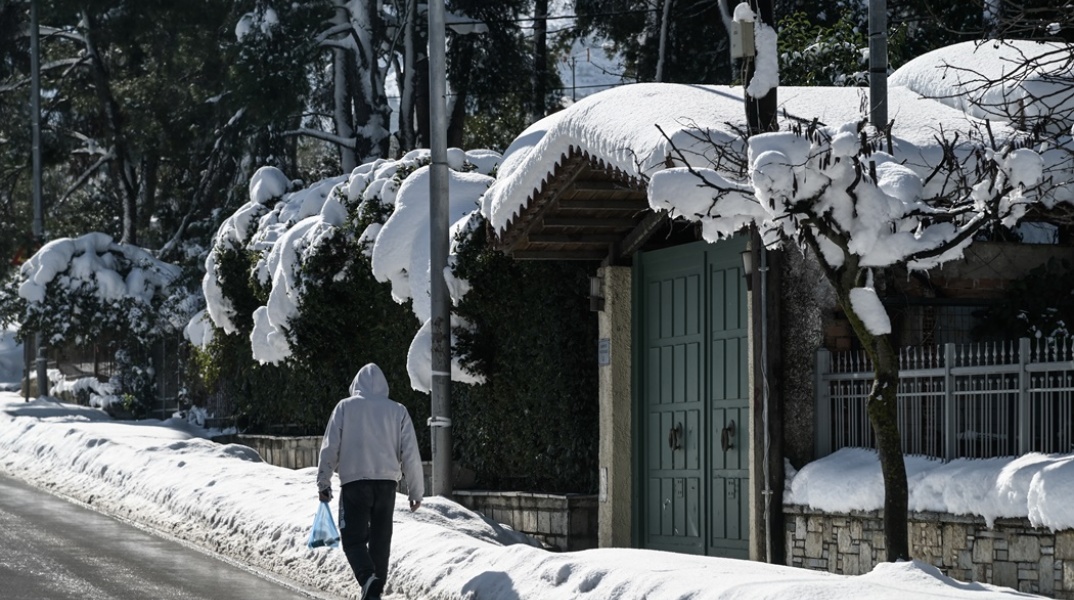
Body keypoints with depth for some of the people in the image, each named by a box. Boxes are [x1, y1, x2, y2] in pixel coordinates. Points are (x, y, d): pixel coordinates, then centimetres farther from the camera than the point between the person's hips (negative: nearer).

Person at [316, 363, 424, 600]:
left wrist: (323, 482, 9)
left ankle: (368, 577, -24)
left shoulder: (345, 407, 3)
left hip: (354, 482, -2)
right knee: (380, 540, 12)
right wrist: (416, 491, 12)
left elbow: (329, 448, 1)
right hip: (387, 482, 2)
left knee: (353, 538, 0)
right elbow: (410, 454, 6)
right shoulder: (398, 411, 8)